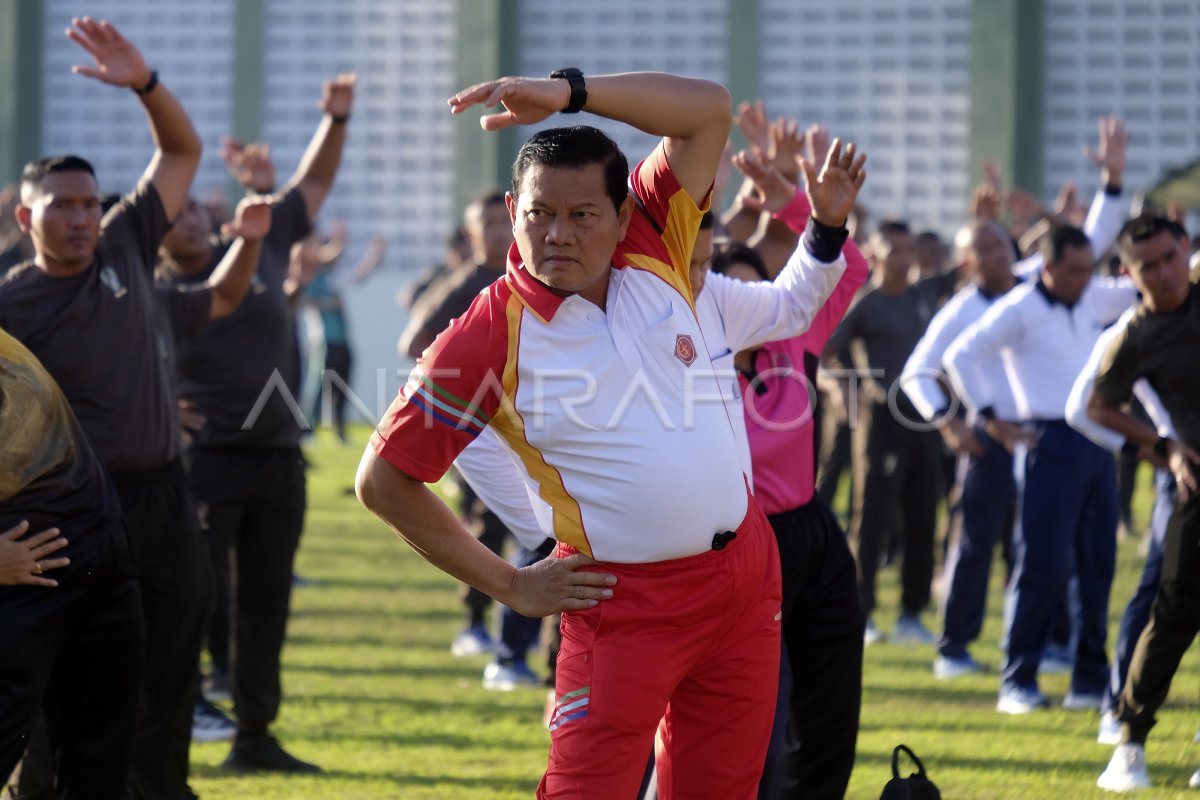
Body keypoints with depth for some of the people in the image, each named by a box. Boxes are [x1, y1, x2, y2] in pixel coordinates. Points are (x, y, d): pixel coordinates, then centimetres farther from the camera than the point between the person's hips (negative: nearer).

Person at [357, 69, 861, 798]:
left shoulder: (654, 251, 0)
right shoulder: (492, 333, -12)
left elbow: (709, 109, -5)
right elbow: (384, 478, -6)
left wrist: (572, 91, -18)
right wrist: (509, 586, -3)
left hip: (745, 575, 5)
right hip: (625, 602, -5)